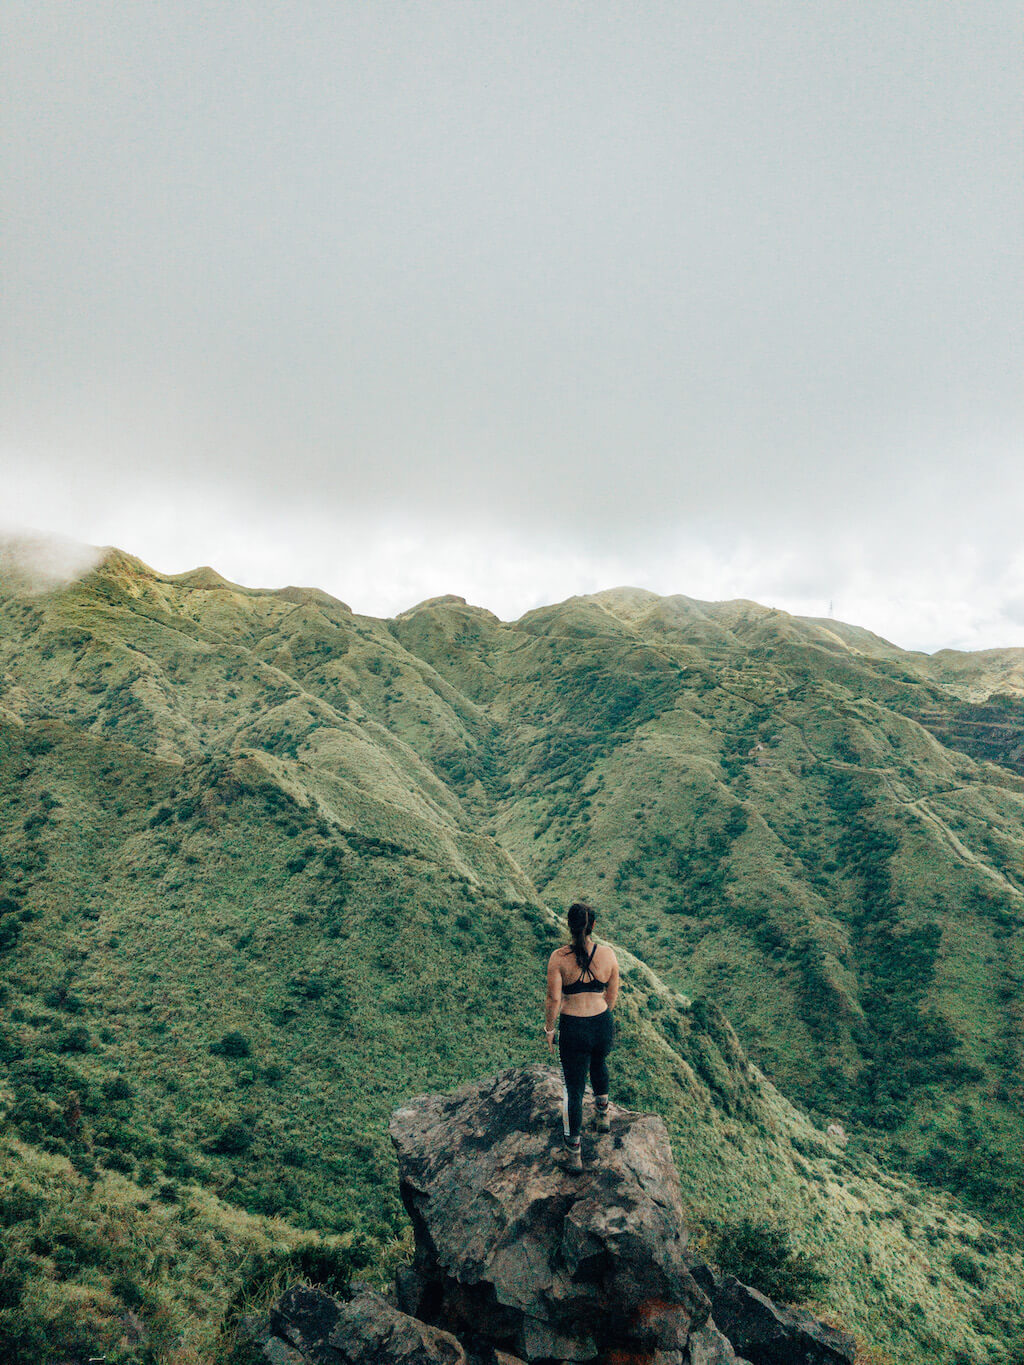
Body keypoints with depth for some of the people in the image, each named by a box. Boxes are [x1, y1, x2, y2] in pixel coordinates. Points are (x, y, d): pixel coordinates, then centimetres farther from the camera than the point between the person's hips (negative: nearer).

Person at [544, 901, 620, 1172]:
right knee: (599, 1063, 35)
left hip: (573, 1028, -2)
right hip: (602, 1025, 3)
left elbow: (554, 999, -13)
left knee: (574, 1088, 14)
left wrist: (548, 1028, 2)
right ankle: (602, 1114, 49)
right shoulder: (607, 954, -9)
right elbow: (612, 995, 3)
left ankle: (574, 1153, 24)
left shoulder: (559, 957, -17)